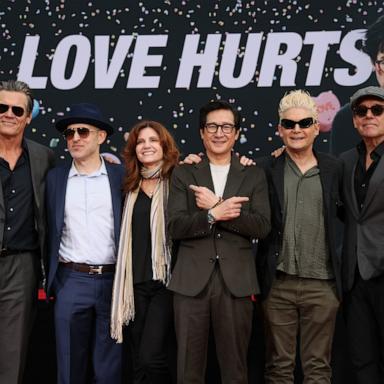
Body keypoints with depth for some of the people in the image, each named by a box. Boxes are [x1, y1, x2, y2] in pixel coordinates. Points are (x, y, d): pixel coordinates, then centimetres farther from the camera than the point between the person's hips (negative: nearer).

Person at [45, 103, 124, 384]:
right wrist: (50, 277, 6)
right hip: (71, 281, 1)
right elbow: (50, 232, 9)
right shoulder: (55, 177, 6)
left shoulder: (121, 176, 3)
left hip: (113, 280, -1)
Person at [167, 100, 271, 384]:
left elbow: (262, 227, -5)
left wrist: (216, 207, -10)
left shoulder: (253, 175, 8)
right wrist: (214, 215, -17)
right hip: (191, 281, 0)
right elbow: (175, 226, -3)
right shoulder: (184, 174, 8)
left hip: (236, 282, 0)